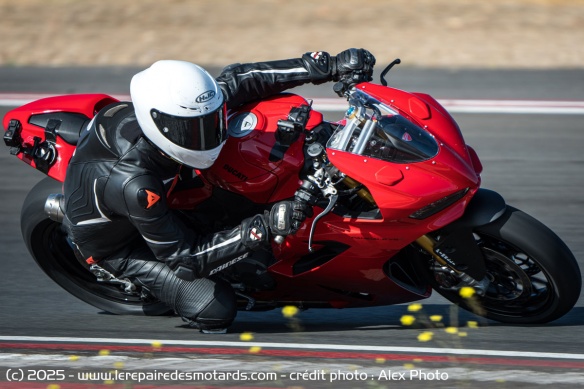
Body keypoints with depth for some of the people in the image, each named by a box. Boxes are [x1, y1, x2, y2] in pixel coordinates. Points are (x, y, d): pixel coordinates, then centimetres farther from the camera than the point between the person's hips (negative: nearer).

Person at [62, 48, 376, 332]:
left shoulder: (181, 108, -28)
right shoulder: (133, 186, -45)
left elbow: (236, 79, -12)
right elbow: (186, 258, -37)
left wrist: (327, 67, -19)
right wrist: (262, 229, -44)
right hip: (117, 244, -7)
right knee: (216, 311, -21)